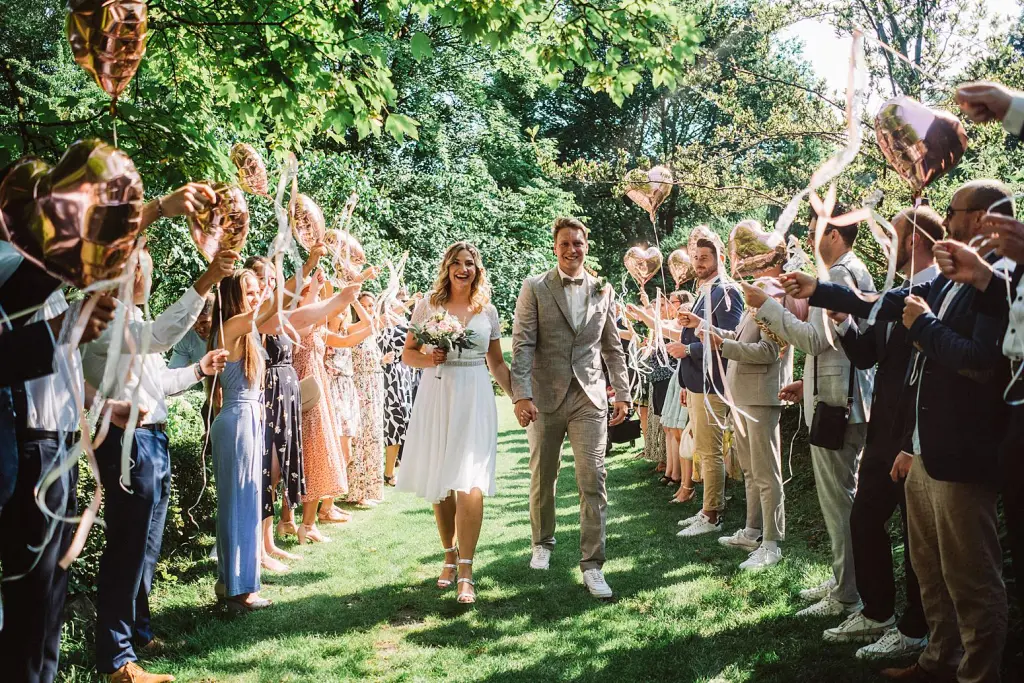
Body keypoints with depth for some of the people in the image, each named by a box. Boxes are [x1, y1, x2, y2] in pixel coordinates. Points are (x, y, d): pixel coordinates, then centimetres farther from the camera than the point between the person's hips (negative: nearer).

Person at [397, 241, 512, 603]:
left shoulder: (487, 310, 9)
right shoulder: (428, 305, 5)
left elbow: (497, 363, 15)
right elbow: (408, 354, 7)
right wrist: (429, 359, -13)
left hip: (474, 399, 0)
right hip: (436, 396, 1)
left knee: (470, 484, -10)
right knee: (439, 483, 8)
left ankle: (465, 572, -8)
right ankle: (450, 556, 27)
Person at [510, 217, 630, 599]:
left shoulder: (603, 291, 8)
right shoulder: (534, 288, -1)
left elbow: (612, 347, 13)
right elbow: (522, 344, -7)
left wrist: (622, 393, 8)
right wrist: (521, 395, -16)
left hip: (589, 398, 1)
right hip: (545, 397, -1)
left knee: (593, 481, -5)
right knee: (542, 478, 13)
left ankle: (592, 564, 0)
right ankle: (543, 543, 35)